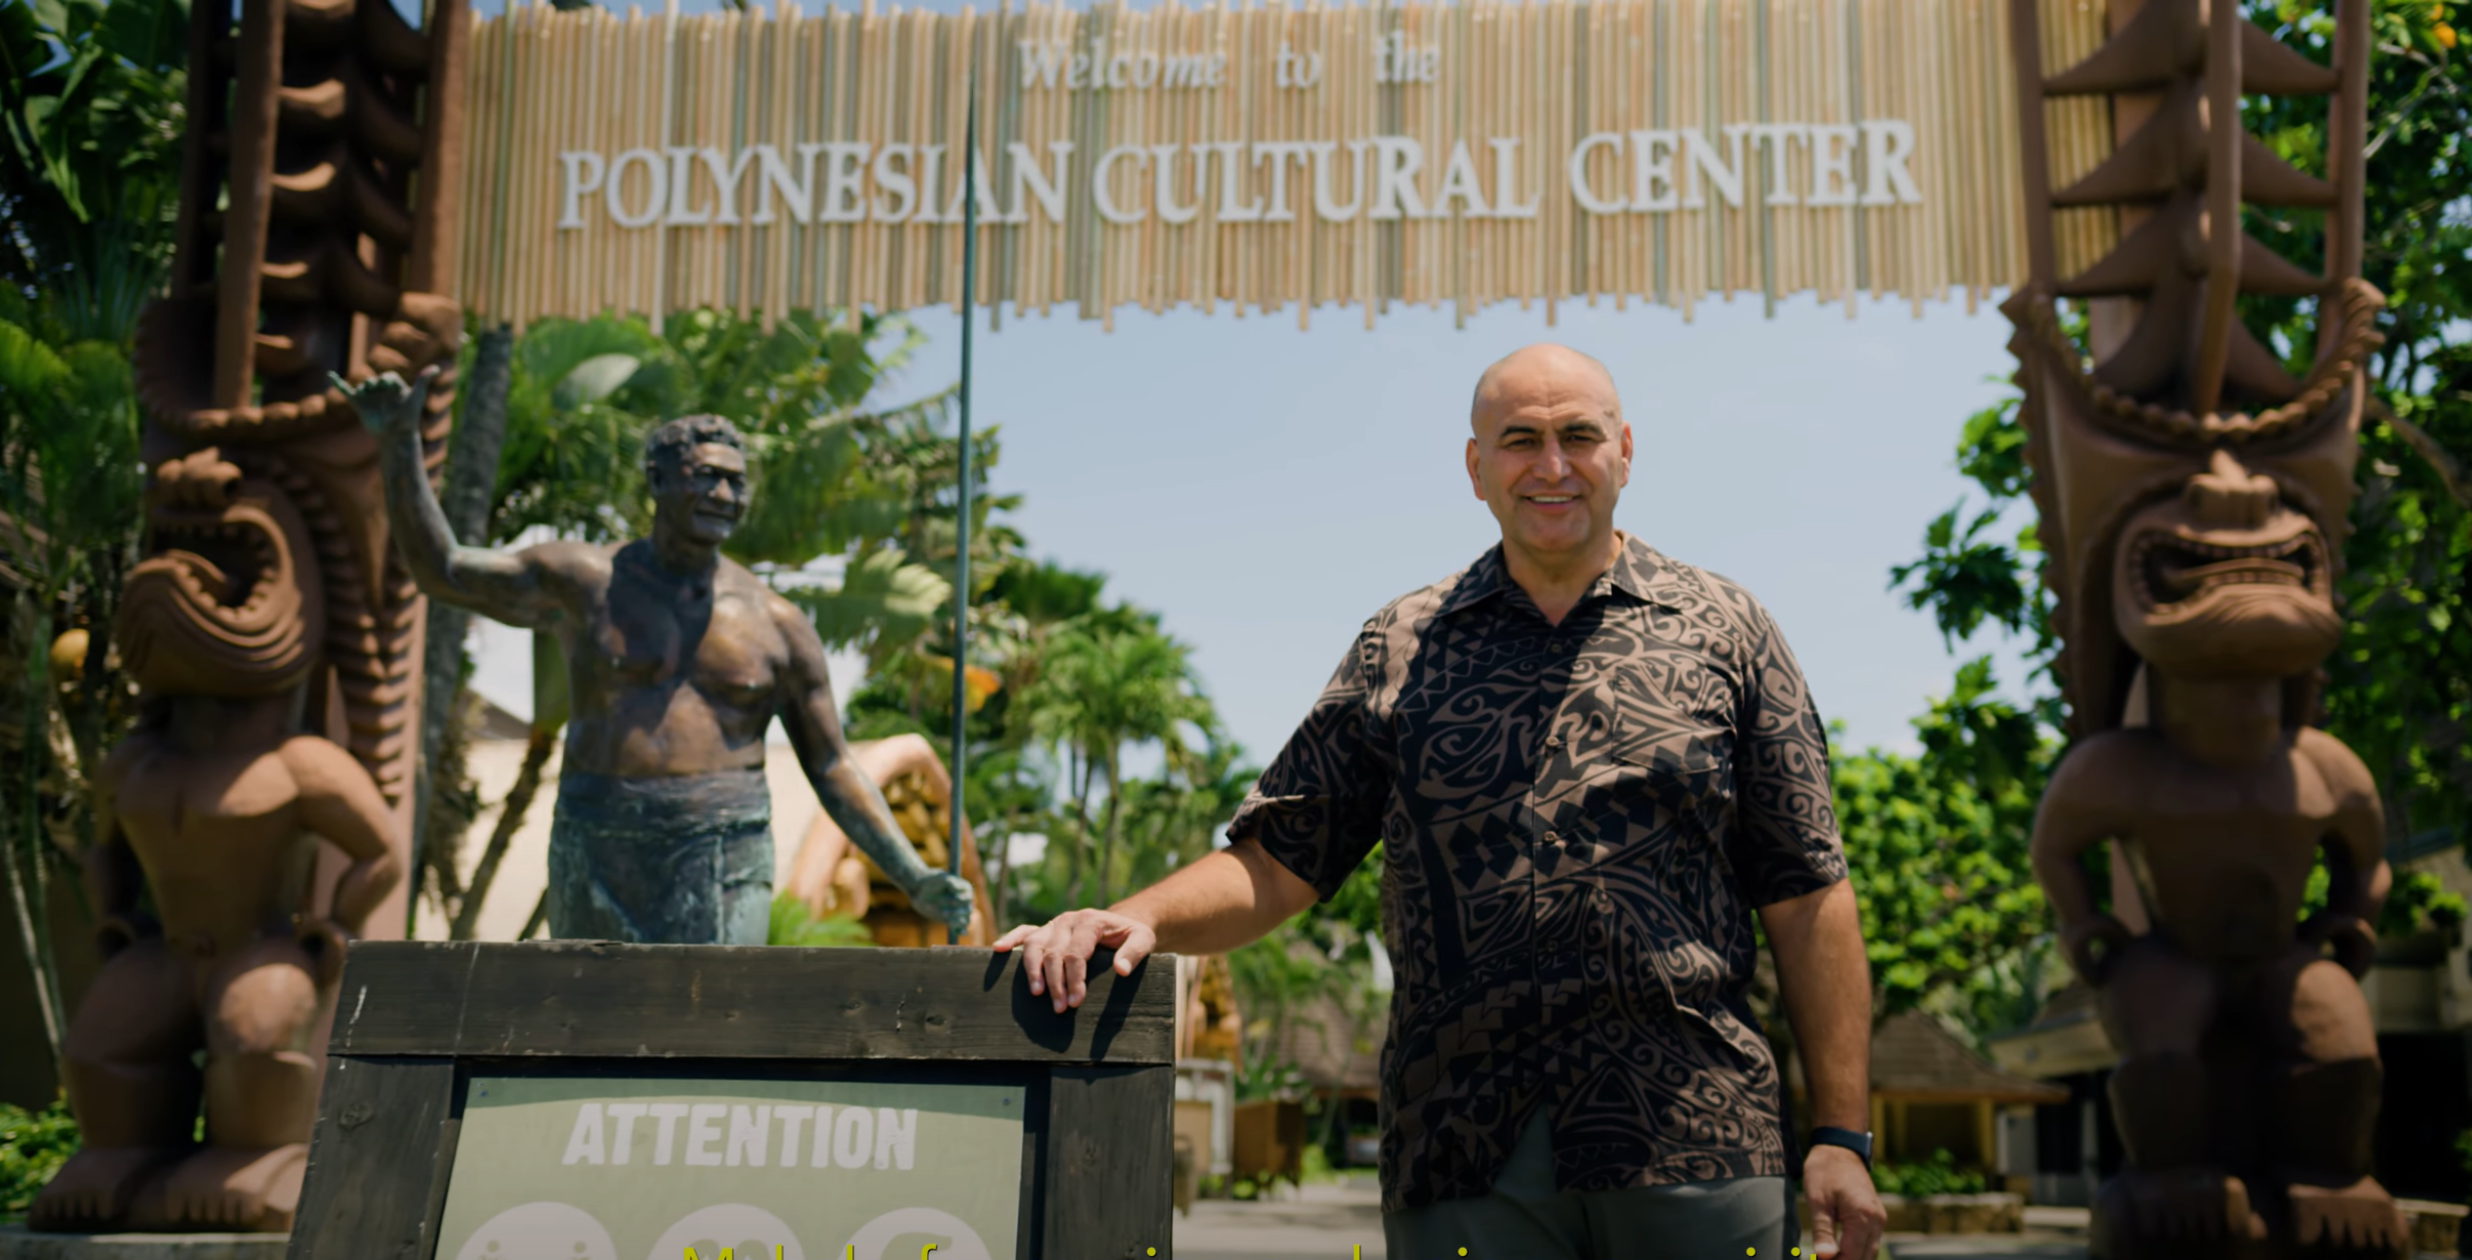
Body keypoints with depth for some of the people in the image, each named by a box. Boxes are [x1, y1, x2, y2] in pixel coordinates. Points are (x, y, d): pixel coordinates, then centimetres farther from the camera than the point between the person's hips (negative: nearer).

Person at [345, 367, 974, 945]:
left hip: (722, 870, -1)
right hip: (597, 864, 2)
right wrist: (399, 440, 2)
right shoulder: (586, 583, 4)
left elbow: (834, 771, 6)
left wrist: (916, 879, -4)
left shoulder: (778, 626, 3)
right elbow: (439, 568, 11)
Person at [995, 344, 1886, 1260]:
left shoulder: (1721, 630, 8)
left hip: (1700, 1152, 0)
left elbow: (1806, 898, 6)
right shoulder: (1402, 651, 10)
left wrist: (1839, 1136, 1)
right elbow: (1276, 863, 8)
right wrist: (1142, 917, -12)